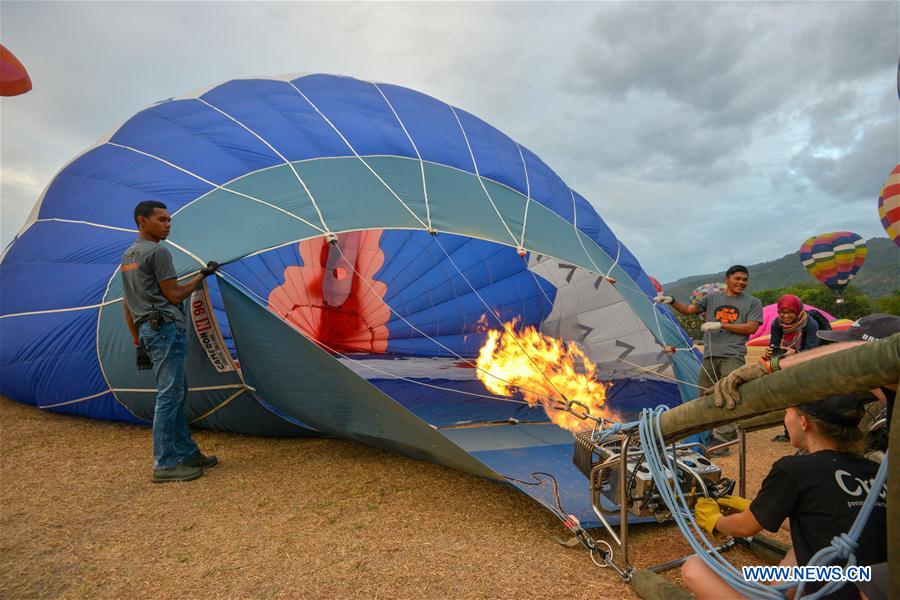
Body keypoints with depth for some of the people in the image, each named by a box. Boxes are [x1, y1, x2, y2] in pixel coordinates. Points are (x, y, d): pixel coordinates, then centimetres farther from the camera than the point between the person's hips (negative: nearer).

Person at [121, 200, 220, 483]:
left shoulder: (127, 256, 21)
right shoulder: (158, 252, -10)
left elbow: (128, 305, 21)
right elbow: (174, 295, -12)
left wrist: (139, 343, 23)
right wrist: (202, 275, 2)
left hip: (147, 330, 10)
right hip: (168, 328, -10)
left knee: (177, 393, 15)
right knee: (169, 396, -5)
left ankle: (187, 453, 23)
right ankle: (165, 465, 2)